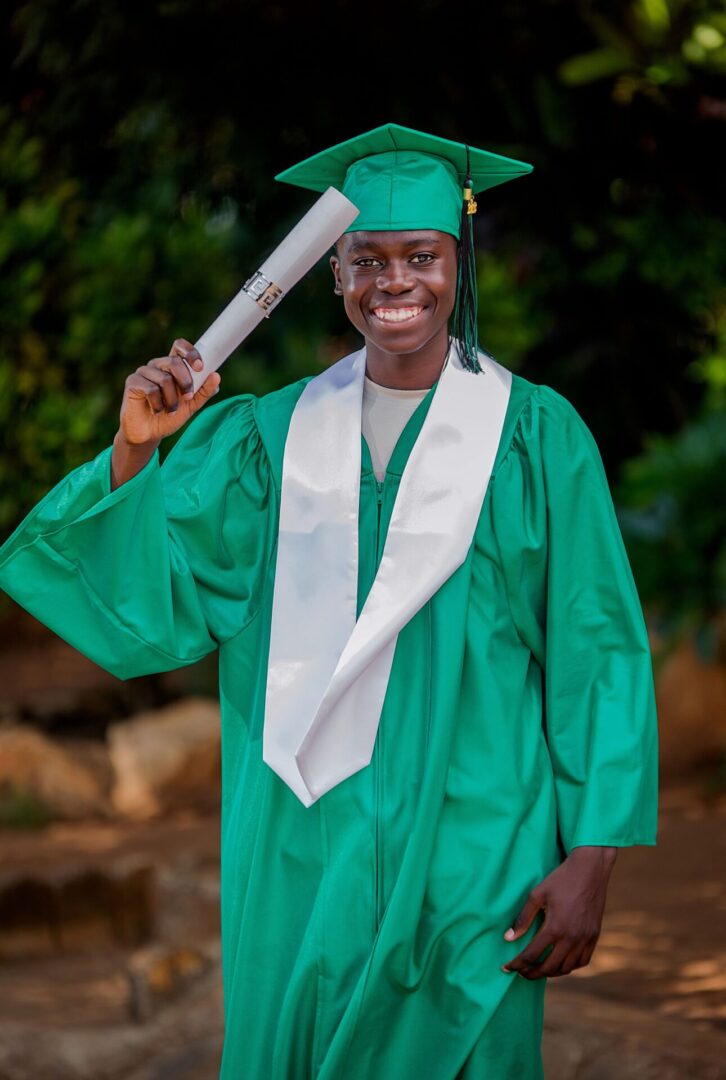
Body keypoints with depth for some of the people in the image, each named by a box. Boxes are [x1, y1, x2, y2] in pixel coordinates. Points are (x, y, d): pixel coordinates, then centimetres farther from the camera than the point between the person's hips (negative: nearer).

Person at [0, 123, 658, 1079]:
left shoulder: (535, 435, -2)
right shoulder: (272, 437, 6)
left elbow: (598, 654, -4)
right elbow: (150, 602, -3)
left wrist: (590, 860, -10)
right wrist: (136, 452, -19)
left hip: (470, 857, -2)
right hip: (306, 851, 2)